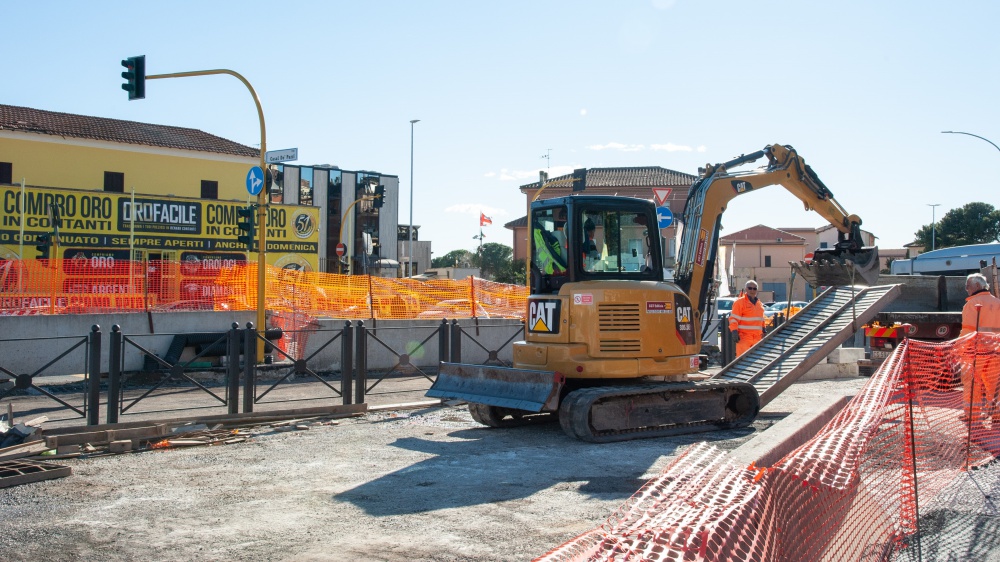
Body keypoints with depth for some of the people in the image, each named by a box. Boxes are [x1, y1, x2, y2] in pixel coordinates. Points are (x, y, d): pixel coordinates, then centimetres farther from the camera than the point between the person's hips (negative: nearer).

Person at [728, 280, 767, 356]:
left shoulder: (759, 303, 18)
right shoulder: (740, 302, -5)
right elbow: (733, 318, -10)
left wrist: (763, 331, 26)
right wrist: (734, 332, -20)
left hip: (757, 337, 7)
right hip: (744, 337, -7)